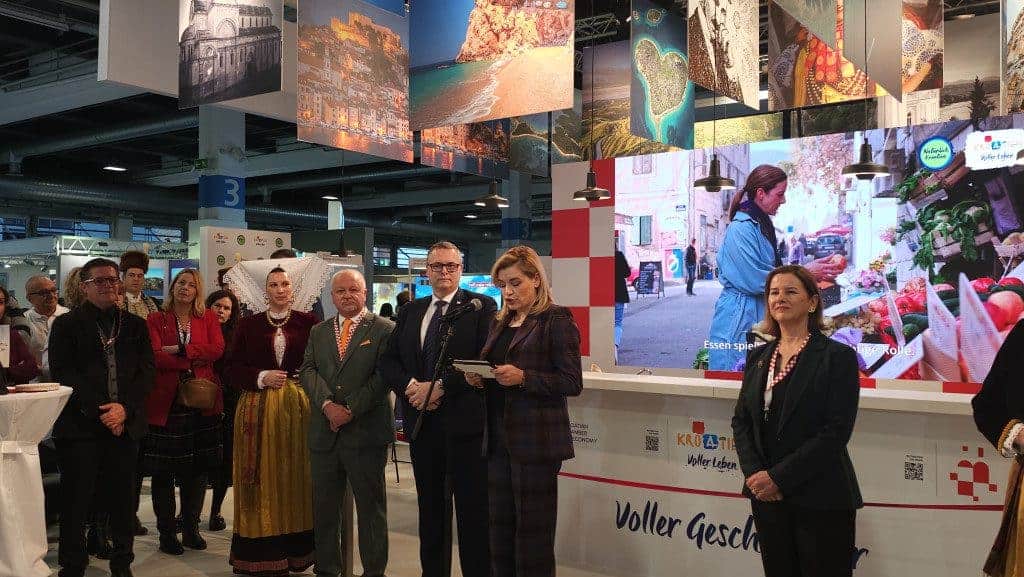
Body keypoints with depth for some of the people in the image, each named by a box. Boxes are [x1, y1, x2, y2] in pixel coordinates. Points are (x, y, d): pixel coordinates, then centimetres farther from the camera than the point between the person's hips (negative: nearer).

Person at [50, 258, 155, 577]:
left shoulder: (135, 325, 14)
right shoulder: (66, 325, 5)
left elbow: (146, 371, 6)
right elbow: (63, 374, -4)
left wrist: (125, 408, -9)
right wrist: (100, 411, -12)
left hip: (125, 424, 3)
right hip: (80, 426, -2)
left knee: (122, 499, 7)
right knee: (76, 500, 1)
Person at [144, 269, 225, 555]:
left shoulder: (208, 318, 10)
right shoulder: (156, 320, 5)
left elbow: (217, 349, -7)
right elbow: (155, 356, -10)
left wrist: (180, 350, -12)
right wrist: (195, 358, -13)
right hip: (165, 402, -2)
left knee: (197, 469, 8)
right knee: (163, 472, 2)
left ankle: (191, 529, 20)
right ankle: (166, 533, 13)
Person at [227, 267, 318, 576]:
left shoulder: (307, 322, 4)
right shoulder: (248, 325, 7)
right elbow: (233, 370, 5)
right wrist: (262, 377, -9)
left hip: (297, 408, 0)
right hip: (257, 409, 1)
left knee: (295, 476, 3)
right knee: (261, 478, 3)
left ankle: (295, 550, 13)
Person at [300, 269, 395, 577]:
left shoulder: (384, 329, -1)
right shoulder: (318, 331, 14)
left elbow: (384, 375, -9)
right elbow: (308, 371, 4)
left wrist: (351, 409, -14)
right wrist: (327, 404, -13)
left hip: (366, 433, -4)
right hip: (323, 433, 5)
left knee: (370, 506, 5)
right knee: (323, 506, 12)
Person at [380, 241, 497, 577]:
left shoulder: (481, 307, -3)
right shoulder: (410, 311, 13)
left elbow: (484, 360, -14)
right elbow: (389, 360, 9)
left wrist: (439, 387, -17)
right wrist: (411, 386, -10)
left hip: (463, 420, -5)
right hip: (421, 420, 5)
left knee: (472, 510, 1)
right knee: (430, 508, 15)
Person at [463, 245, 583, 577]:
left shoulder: (556, 320, -6)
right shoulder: (500, 323, 16)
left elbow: (573, 383, -11)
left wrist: (523, 377, -20)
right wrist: (478, 378, 1)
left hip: (536, 442, -7)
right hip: (499, 439, 7)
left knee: (532, 534, 1)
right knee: (500, 528, 11)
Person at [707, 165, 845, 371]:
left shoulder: (763, 225, 13)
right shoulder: (741, 228, -16)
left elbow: (773, 270, 20)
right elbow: (754, 281, -22)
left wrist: (813, 270, 7)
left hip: (761, 315, 9)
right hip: (740, 317, -9)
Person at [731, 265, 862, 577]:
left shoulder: (838, 356, -7)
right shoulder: (758, 357, 10)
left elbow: (837, 431, -14)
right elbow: (741, 421, 9)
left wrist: (779, 477, -16)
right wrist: (754, 473, -8)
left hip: (821, 499, -5)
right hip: (766, 495, 5)